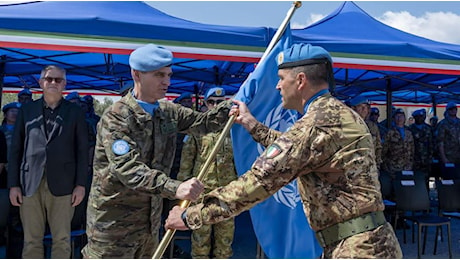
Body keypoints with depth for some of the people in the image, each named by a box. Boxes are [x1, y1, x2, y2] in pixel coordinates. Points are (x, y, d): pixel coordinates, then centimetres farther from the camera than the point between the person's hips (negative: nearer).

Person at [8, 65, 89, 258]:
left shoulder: (74, 112, 5)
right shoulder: (26, 110, 10)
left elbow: (82, 150, 3)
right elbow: (16, 149, 8)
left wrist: (80, 184, -4)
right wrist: (13, 184, 2)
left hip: (62, 184, -1)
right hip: (30, 184, 1)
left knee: (62, 240, 4)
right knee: (31, 241, 6)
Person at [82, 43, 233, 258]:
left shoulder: (169, 112, 4)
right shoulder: (116, 118, -19)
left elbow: (204, 122, 6)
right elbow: (128, 169, -31)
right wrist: (175, 188, -44)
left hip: (150, 220, 7)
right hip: (113, 223, -7)